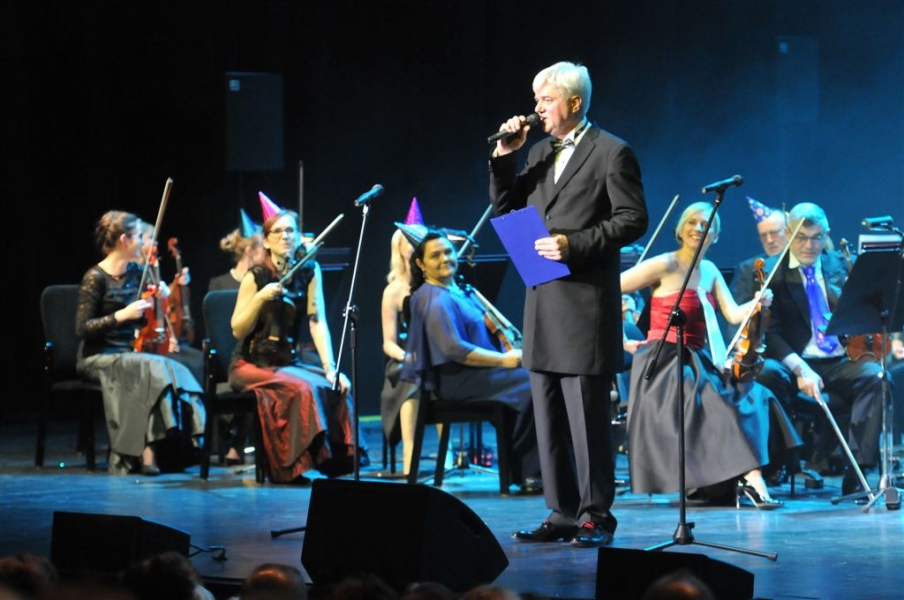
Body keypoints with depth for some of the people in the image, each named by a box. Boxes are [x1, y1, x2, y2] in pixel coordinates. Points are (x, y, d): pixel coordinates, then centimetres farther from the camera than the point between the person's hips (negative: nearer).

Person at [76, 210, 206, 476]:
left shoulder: (136, 272, 10)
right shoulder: (95, 278, -9)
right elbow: (82, 328, -12)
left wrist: (163, 294, 4)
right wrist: (122, 315, -21)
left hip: (132, 354, 6)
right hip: (99, 359, -6)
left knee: (176, 371, -23)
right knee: (150, 368, -33)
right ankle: (147, 450, -31)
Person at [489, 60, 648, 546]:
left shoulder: (611, 153, -5)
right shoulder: (540, 152, 17)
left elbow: (632, 220, -10)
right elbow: (505, 210, 17)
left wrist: (574, 243, -18)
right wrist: (504, 157, 4)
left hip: (586, 304, -8)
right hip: (543, 305, 8)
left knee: (587, 416, -6)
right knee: (549, 417, 9)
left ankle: (596, 515, 0)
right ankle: (562, 514, 15)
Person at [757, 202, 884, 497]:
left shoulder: (839, 266, 16)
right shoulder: (770, 272, 5)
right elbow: (771, 332, -6)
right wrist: (800, 368, -22)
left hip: (839, 362, 2)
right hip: (793, 362, -2)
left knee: (875, 375, -28)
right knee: (767, 373, -35)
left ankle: (856, 472, -30)